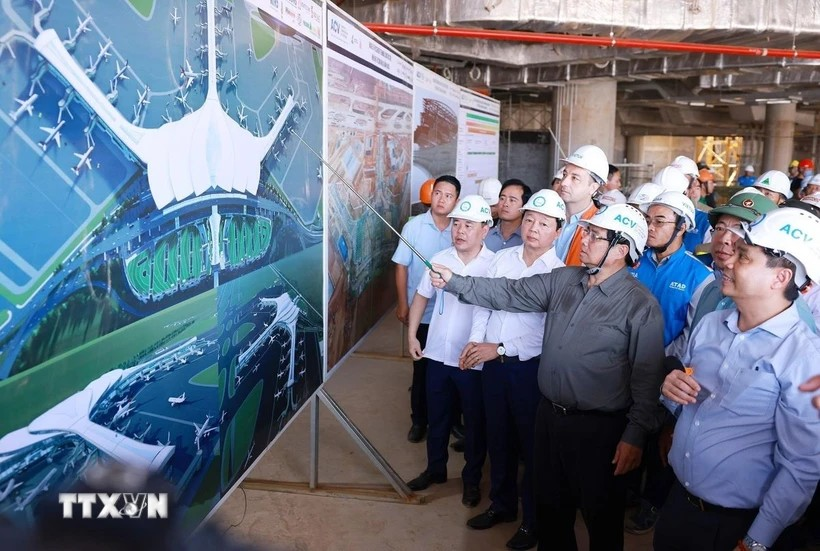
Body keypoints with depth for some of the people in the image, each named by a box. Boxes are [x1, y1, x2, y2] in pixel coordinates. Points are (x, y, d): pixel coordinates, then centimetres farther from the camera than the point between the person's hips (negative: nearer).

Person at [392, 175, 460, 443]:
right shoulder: (414, 226, -7)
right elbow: (402, 266, -2)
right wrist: (403, 303, -5)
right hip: (422, 311, -1)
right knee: (422, 368, 9)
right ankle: (419, 419, 25)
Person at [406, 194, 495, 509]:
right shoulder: (440, 259, -1)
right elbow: (422, 296, 10)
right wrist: (411, 335, 8)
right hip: (437, 354, 4)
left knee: (475, 423, 12)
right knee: (436, 417, 19)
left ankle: (472, 479, 31)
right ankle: (435, 469, 39)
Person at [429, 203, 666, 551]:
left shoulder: (640, 304, -14)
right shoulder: (563, 279, 3)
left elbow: (647, 376, -13)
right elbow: (510, 293, 5)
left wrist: (636, 435, -14)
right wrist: (455, 282, 1)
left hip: (599, 428, -6)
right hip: (549, 414, 6)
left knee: (601, 516, 12)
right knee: (550, 505, 23)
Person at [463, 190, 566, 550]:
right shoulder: (503, 258, 4)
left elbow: (549, 334, -16)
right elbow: (484, 302, 8)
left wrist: (500, 348, -17)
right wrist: (475, 341, -6)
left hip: (530, 367, -5)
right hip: (493, 363, 5)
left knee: (531, 444, 9)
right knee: (498, 437, 19)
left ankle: (533, 520, 28)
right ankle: (501, 504, 39)